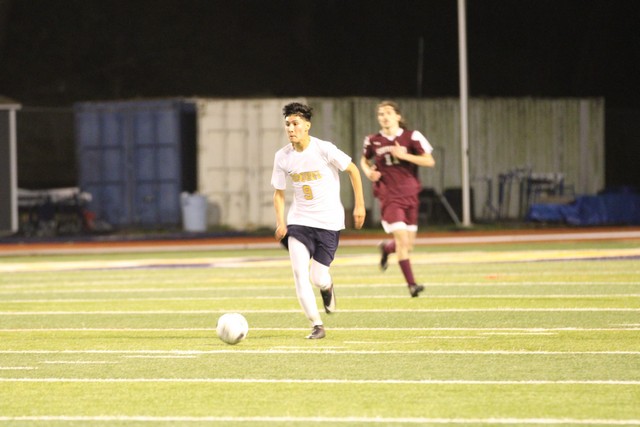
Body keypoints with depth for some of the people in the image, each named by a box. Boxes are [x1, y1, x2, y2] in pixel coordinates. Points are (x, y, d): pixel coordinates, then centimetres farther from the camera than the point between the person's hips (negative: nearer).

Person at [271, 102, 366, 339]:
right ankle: (317, 325, -2)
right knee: (299, 273, -14)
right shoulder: (282, 157, -2)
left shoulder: (324, 149, -14)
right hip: (299, 220, 3)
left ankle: (327, 287, 35)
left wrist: (359, 205, -3)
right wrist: (280, 222, -6)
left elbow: (353, 170, -2)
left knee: (318, 278, -5)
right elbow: (278, 192, 8)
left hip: (328, 221, -3)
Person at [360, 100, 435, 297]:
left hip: (409, 195, 2)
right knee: (402, 238, -17)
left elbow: (429, 161, -8)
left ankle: (386, 248, 41)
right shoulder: (373, 141, 1)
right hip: (389, 197, -2)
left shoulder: (411, 137, -2)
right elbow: (364, 160, 20)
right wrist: (368, 172, -3)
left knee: (408, 245, 7)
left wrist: (404, 155, -19)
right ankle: (411, 284, -13)